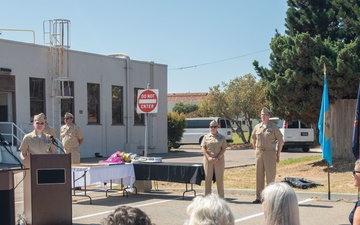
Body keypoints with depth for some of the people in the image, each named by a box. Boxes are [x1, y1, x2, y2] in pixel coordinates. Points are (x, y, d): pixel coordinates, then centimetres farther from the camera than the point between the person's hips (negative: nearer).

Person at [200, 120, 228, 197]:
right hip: (208, 160, 1)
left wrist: (217, 158, -13)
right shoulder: (206, 137, 7)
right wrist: (208, 157, -12)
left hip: (219, 160, -1)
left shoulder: (221, 137, 6)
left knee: (219, 179, 1)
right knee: (208, 178, 3)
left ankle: (221, 196, 8)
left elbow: (224, 149, 0)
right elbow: (203, 148, 2)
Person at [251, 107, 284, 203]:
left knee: (270, 176, -4)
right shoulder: (257, 127, 10)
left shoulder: (273, 127, -1)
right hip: (259, 154, 4)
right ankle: (259, 197, 12)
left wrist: (278, 154, 0)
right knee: (259, 176, 6)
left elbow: (280, 140, 2)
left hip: (270, 153, -4)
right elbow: (254, 139, 24)